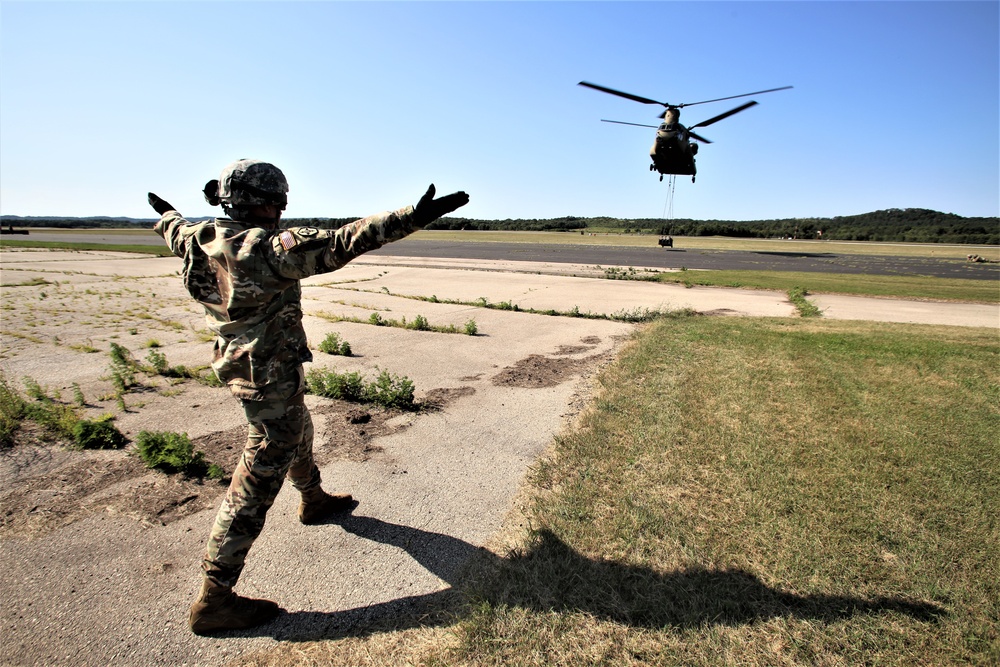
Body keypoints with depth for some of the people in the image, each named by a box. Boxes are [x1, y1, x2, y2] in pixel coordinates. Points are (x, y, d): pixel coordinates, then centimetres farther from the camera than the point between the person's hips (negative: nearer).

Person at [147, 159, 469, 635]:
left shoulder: (201, 241, 0)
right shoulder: (269, 248, -26)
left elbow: (176, 232, 25)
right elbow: (341, 244, -35)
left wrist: (165, 213, 49)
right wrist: (413, 217, -38)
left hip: (239, 365, 10)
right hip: (272, 378, -10)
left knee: (298, 434, 31)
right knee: (256, 484, 0)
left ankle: (314, 501, 57)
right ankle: (213, 601, 12)